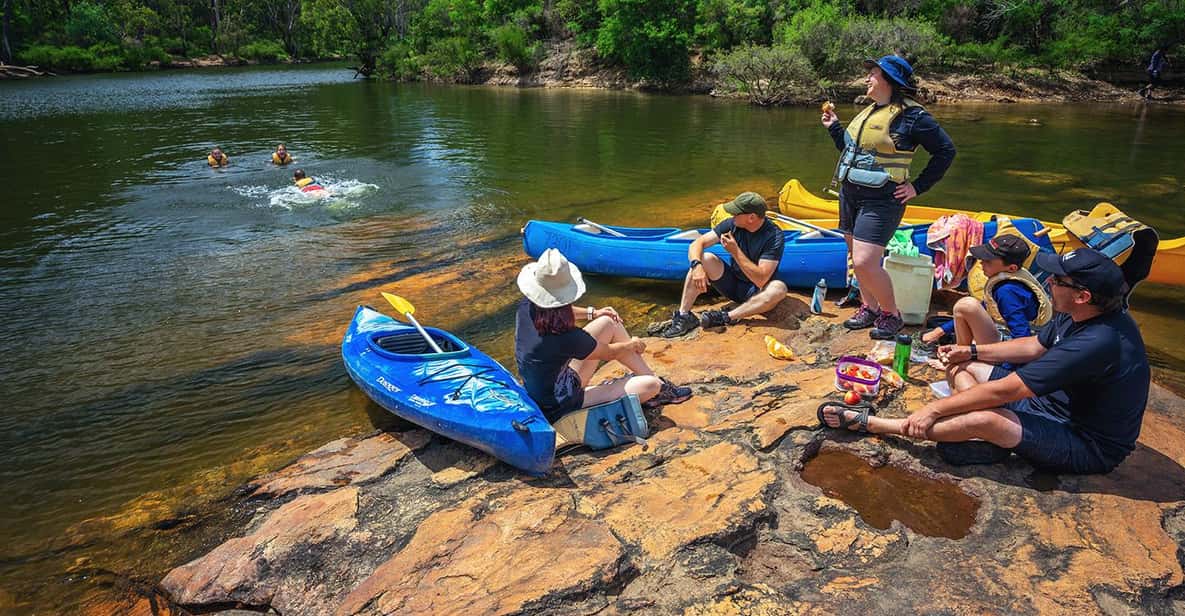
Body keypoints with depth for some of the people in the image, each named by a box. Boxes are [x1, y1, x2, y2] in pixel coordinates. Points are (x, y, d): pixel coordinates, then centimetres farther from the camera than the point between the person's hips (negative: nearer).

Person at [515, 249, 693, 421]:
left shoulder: (527, 306, -13)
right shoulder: (567, 337, -33)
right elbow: (609, 353, -12)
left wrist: (592, 313, 15)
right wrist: (632, 344, 9)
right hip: (559, 410, -8)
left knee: (609, 323, 7)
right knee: (651, 385, -10)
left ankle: (650, 375, 22)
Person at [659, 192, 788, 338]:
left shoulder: (775, 236, -21)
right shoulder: (732, 224, -9)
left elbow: (761, 280, -28)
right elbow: (696, 244, -11)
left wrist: (735, 252, -30)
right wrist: (696, 265, -32)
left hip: (756, 292, -3)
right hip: (731, 283, 4)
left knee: (779, 288, -35)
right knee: (705, 259, -20)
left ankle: (727, 317, -31)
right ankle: (683, 316, -25)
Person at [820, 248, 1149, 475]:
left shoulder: (1097, 343, -34)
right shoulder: (1080, 315, -5)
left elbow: (1003, 390, -33)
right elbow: (1035, 346, 15)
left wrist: (935, 408, -26)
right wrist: (971, 351, 4)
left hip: (1090, 446, -10)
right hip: (1058, 405, 10)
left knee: (984, 420, -34)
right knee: (961, 368, 3)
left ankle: (866, 423, -25)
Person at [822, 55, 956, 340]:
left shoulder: (911, 115, -9)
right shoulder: (869, 111, 13)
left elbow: (945, 151, -5)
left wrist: (917, 187, -7)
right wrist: (834, 127, 17)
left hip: (880, 200, -8)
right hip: (850, 194, 8)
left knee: (865, 263, -15)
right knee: (857, 259, 13)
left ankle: (891, 314, 5)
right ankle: (869, 308, 28)